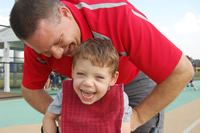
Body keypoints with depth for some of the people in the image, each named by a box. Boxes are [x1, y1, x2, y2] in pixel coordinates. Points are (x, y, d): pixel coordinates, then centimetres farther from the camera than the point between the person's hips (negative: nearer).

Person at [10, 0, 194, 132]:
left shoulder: (119, 16, -42)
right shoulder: (39, 37, -27)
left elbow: (182, 71, -35)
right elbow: (30, 89, -8)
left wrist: (137, 116, -29)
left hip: (138, 74, -2)